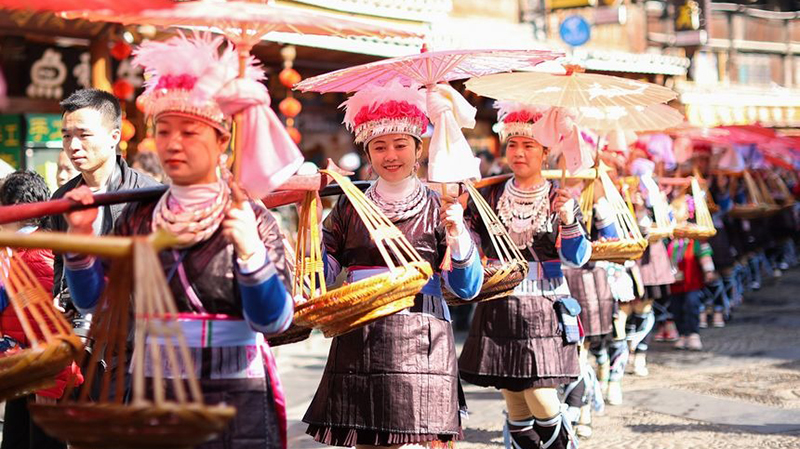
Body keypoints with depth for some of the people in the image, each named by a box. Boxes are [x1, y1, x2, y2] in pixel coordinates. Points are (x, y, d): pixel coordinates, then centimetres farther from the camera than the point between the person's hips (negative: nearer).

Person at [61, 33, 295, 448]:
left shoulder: (252, 219, -5)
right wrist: (81, 235, -7)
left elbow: (274, 321, -13)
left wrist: (249, 249, -26)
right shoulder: (138, 217, 6)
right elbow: (92, 301, 6)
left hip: (234, 403, -3)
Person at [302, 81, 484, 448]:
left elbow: (468, 288, 0)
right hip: (359, 345, 2)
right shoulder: (350, 209, 11)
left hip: (420, 346, -2)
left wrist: (457, 234, -13)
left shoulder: (437, 208, 5)